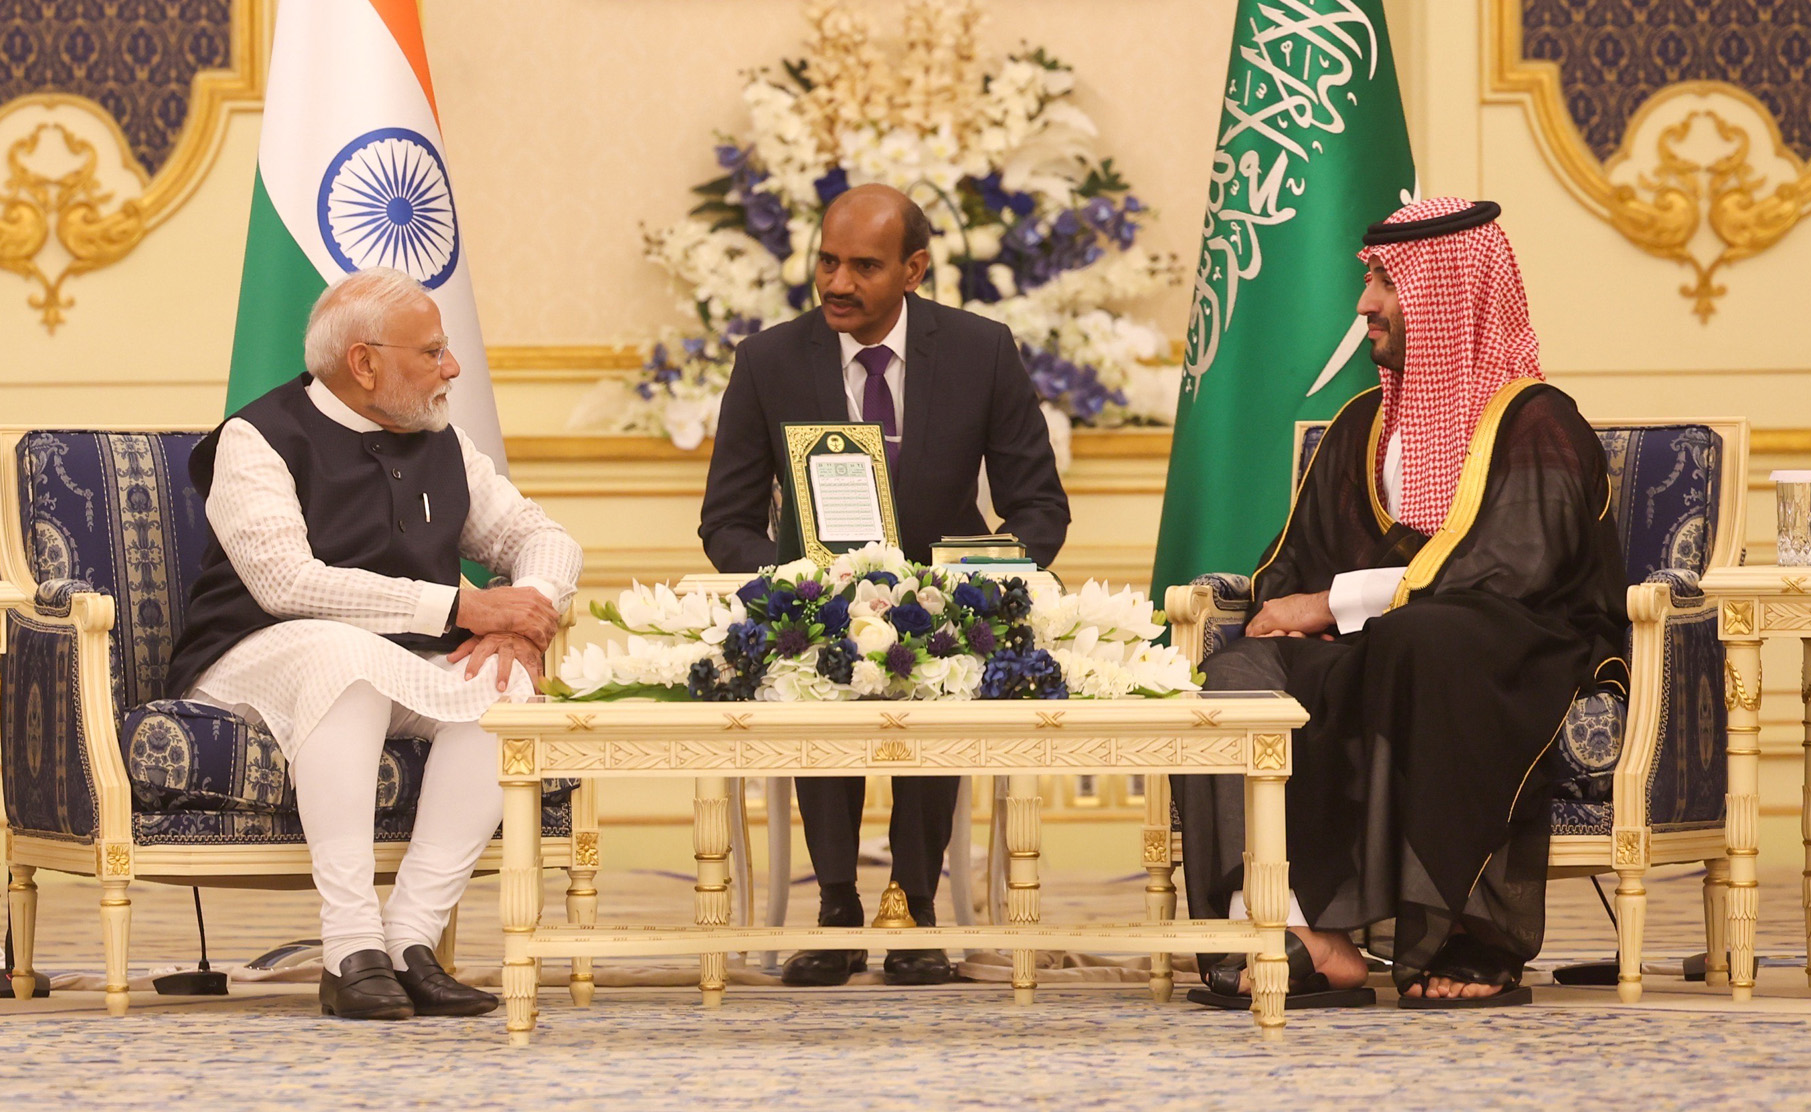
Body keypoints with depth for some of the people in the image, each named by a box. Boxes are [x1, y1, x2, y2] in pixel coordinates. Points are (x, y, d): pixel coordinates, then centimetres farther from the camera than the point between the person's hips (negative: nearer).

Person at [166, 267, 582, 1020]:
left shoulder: (440, 446, 14)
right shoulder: (260, 440, -7)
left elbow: (541, 536, 17)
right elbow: (287, 580, -20)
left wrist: (522, 623, -8)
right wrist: (460, 607, -22)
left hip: (408, 674, 6)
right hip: (262, 659, -6)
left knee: (505, 680, -25)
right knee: (347, 653, -39)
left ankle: (412, 939, -28)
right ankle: (351, 951, -41)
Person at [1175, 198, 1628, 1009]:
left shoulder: (1534, 425, -2)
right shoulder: (1363, 428, 21)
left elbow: (1509, 572, -16)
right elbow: (1296, 562, 20)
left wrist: (1336, 606, -16)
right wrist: (1288, 612, -6)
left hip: (1525, 667, -6)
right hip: (1373, 660, 6)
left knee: (1420, 643, -40)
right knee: (1235, 677, -23)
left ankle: (1472, 940, -36)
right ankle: (1308, 936, -37)